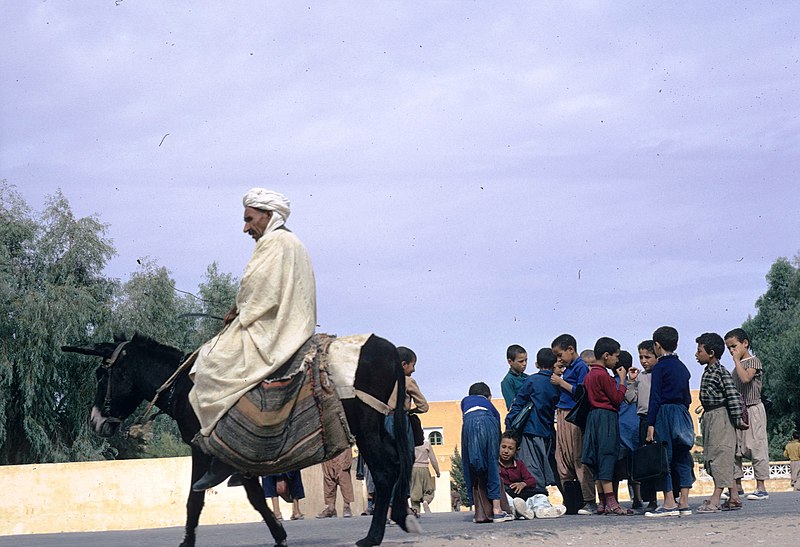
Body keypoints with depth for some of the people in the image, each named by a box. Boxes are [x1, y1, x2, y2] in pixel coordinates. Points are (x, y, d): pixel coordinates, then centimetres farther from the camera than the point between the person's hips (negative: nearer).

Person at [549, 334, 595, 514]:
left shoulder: (581, 367, -8)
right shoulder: (568, 369, 19)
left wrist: (562, 383, -12)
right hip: (562, 416, 9)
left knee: (580, 459, -9)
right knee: (563, 460, 8)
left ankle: (589, 502, -8)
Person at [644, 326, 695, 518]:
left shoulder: (660, 367, -7)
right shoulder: (682, 367, 13)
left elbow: (655, 397, -11)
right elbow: (687, 396, 15)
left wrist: (651, 424, -11)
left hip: (665, 413, -7)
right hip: (683, 413, 7)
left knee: (663, 458, -4)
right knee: (682, 458, 6)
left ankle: (669, 503, -8)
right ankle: (684, 503, 5)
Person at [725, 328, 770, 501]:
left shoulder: (753, 361, -6)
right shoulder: (738, 366, 17)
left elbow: (746, 378, -25)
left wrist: (737, 360, -15)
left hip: (752, 410, -8)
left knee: (756, 447, -8)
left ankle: (761, 487, -7)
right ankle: (737, 485, 12)